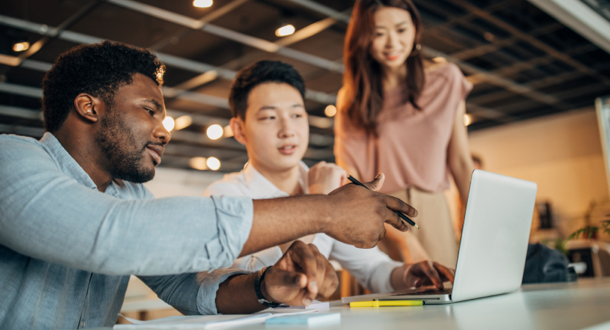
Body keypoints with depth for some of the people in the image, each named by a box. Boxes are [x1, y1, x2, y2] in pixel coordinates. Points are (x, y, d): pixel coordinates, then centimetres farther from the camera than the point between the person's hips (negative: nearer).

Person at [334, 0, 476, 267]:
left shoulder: (446, 80, 9)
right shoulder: (351, 99, 4)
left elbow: (460, 163, 8)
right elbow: (349, 179, -6)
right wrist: (403, 241, -17)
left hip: (433, 215, 2)